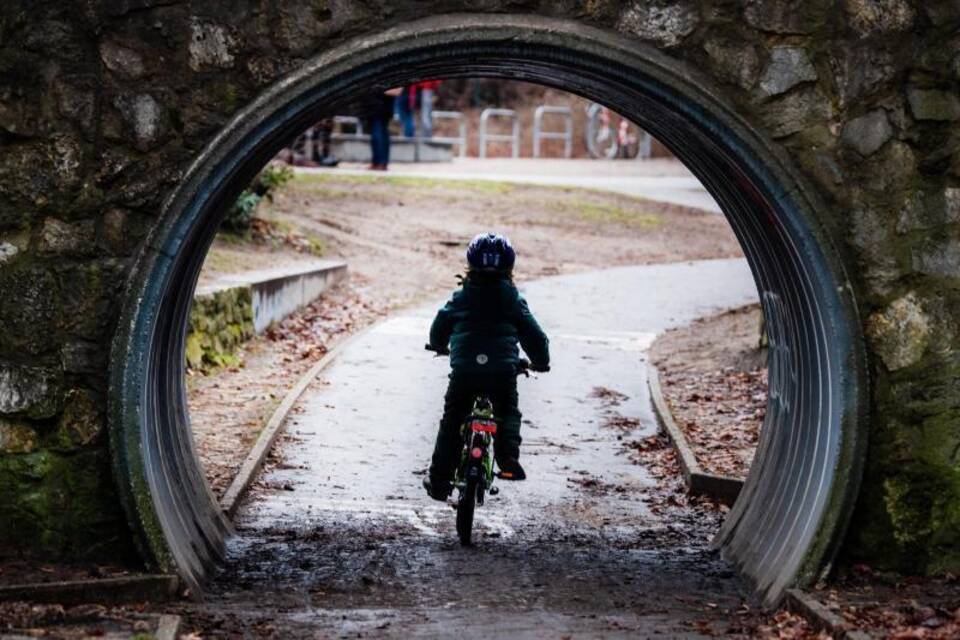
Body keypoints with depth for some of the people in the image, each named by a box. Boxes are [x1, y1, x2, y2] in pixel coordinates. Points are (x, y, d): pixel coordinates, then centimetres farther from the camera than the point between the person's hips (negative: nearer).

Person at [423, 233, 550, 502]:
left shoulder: (460, 298, 9)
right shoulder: (514, 301, 7)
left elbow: (438, 331, 20)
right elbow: (534, 335, 11)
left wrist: (440, 347, 43)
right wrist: (541, 361, 31)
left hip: (463, 371, 0)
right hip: (503, 372, 0)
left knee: (452, 422, 14)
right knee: (508, 414, 22)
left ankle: (439, 480, 15)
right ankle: (508, 458, -3)